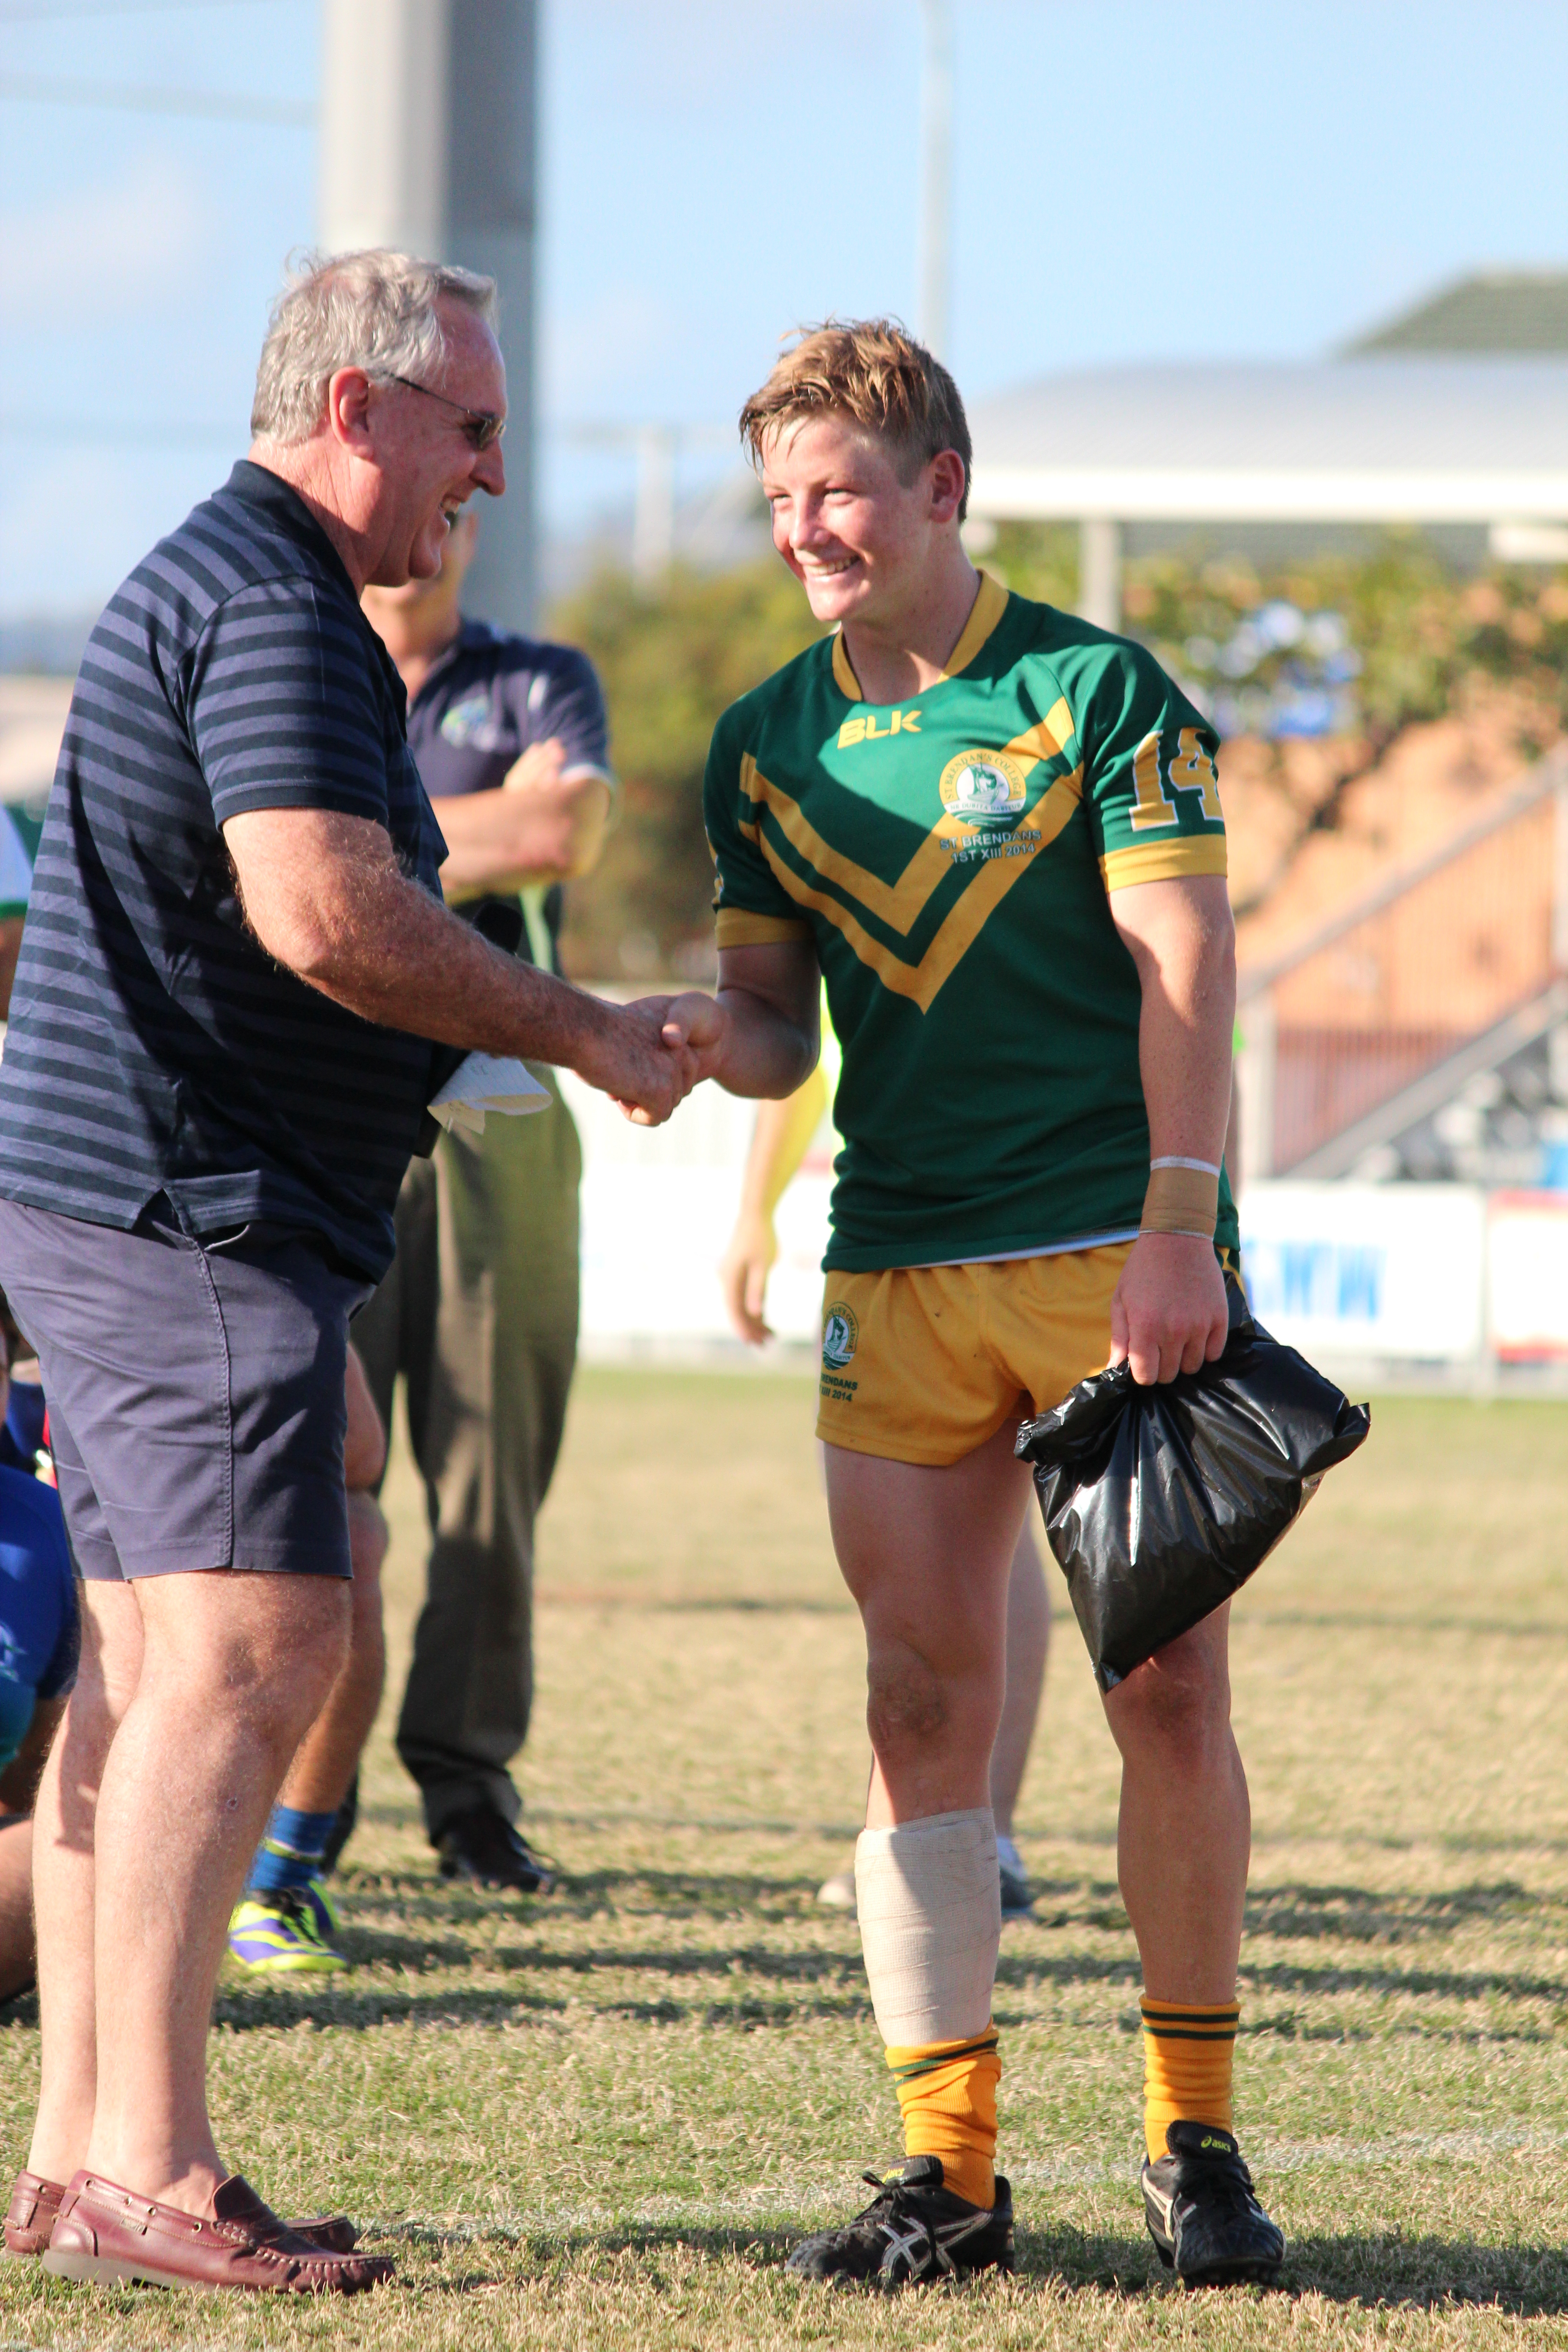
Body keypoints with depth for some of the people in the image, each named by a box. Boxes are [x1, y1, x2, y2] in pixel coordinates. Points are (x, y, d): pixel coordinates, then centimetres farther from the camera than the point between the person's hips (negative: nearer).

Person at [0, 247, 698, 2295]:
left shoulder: (212, 583, 22)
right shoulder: (274, 606, -14)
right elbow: (327, 914, -25)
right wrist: (583, 1035, -14)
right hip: (197, 1211, -11)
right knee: (249, 1652, -15)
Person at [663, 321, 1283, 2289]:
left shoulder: (1095, 693, -3)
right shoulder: (765, 745, 11)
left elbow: (1182, 966, -7)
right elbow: (779, 1013, 15)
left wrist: (1179, 1224, -17)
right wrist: (712, 1040, -9)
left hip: (1112, 1253, -4)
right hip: (895, 1275, 4)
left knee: (1168, 1693, -4)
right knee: (924, 1708, 0)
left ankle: (1193, 2138, 8)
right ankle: (947, 2168, 3)